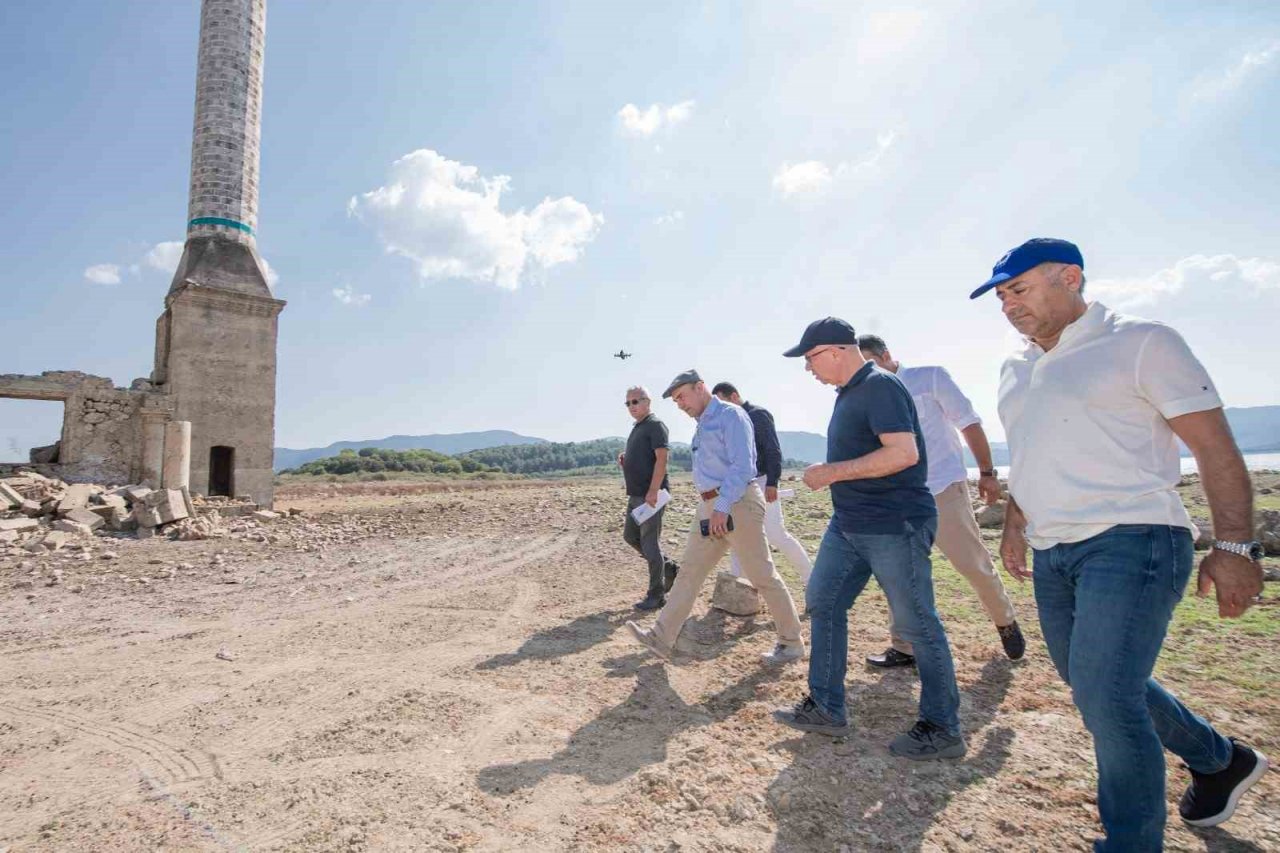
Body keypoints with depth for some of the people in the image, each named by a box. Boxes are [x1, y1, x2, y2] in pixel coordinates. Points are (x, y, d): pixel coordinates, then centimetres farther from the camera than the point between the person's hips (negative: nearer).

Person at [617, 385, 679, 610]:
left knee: (650, 542, -4)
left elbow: (661, 459, -19)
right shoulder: (637, 427, 18)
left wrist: (653, 491, -25)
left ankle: (656, 595, 8)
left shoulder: (655, 425, -10)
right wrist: (625, 460, 7)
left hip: (650, 494, -10)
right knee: (630, 536, 16)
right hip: (636, 494, 10)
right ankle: (669, 568, 28)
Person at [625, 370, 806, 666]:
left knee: (763, 575, 0)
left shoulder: (730, 415, -9)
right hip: (710, 507, 9)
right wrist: (712, 508, 16)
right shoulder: (702, 425, 19)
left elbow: (742, 466, -18)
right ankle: (662, 638, 12)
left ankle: (792, 642, 15)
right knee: (689, 571, 7)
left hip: (737, 502, -9)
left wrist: (722, 508, -23)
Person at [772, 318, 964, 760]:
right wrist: (830, 474, 8)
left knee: (917, 624, 2)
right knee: (823, 603, 11)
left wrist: (833, 472, -21)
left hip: (895, 527, -10)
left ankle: (942, 730, 19)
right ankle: (826, 708, 23)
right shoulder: (849, 392, 13)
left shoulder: (880, 386, -16)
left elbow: (904, 453, -26)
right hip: (849, 525, 10)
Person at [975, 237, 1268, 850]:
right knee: (1095, 688, 18)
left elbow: (1215, 447, -9)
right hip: (1052, 557, 8)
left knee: (1105, 698, -12)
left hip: (1131, 544, -8)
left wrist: (1234, 545, -15)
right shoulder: (1015, 370, 14)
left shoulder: (1141, 343, -6)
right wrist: (1014, 526, 19)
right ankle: (1220, 761, 43)